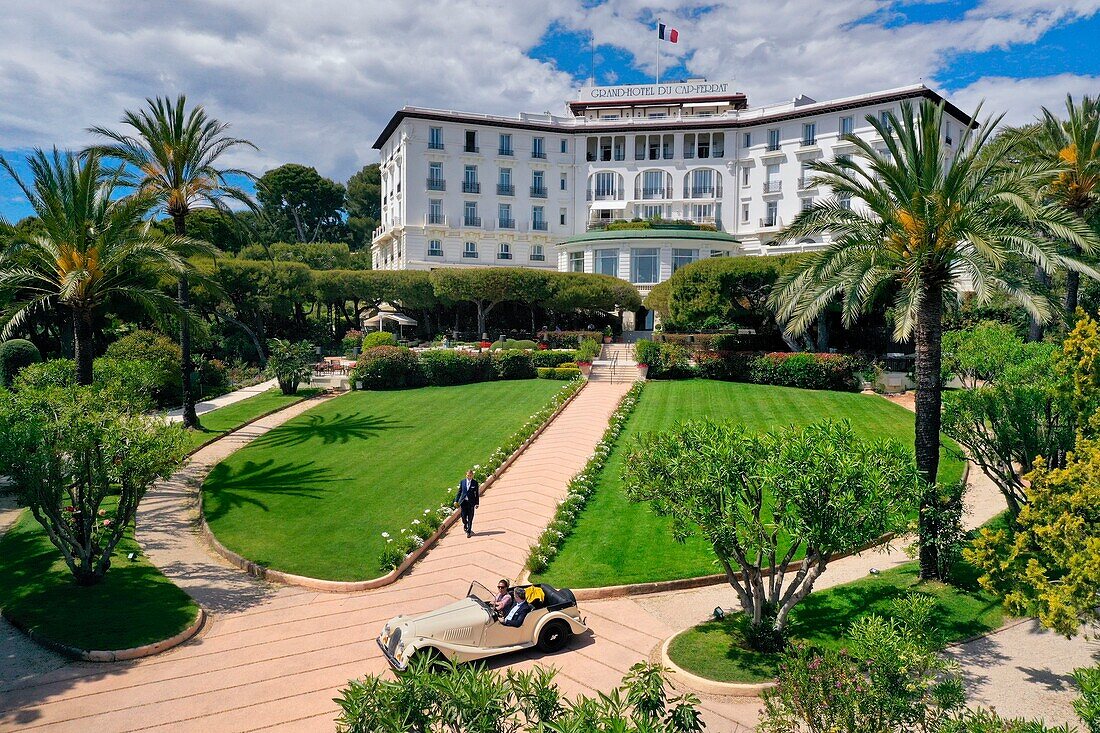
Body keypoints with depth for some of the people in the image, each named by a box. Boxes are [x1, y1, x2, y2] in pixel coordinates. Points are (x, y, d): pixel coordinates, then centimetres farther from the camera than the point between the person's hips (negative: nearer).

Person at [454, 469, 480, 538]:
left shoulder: (475, 483, -1)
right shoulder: (462, 482, 4)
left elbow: (476, 494, 2)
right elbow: (459, 492, 9)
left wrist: (477, 503, 1)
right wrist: (456, 501, 3)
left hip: (471, 502, -1)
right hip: (463, 502, 1)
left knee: (470, 518, 1)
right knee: (464, 516, 4)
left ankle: (468, 532, 10)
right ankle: (465, 524, 37)